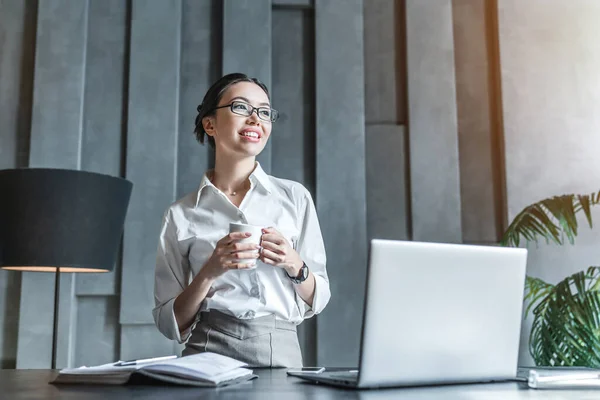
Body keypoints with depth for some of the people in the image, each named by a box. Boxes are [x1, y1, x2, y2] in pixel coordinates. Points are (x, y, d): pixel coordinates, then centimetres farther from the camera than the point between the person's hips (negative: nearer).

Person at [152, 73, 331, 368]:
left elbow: (317, 300, 11)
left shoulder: (295, 197, 7)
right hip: (208, 352, -1)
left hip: (281, 354, 1)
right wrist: (209, 273, -11)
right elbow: (170, 324, 5)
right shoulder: (181, 215, 4)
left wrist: (294, 264, -8)